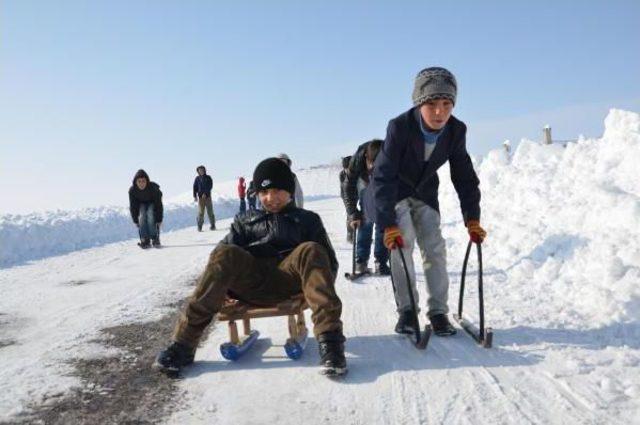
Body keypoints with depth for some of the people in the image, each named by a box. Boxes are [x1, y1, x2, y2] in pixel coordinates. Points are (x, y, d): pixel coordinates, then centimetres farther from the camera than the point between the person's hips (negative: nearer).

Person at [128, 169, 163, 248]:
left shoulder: (153, 188, -34)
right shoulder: (132, 190, -27)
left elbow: (159, 205, -26)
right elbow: (133, 207, -14)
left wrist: (159, 220, -25)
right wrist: (136, 221, -13)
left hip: (153, 203, -2)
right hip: (141, 204, 2)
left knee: (151, 216, -27)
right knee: (142, 217, -23)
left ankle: (155, 238, -16)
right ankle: (145, 240, -18)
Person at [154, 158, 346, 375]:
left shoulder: (307, 219, 22)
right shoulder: (245, 220, 26)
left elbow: (328, 260, 13)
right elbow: (221, 256, 13)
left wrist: (322, 291, -7)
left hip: (288, 280, -1)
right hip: (251, 284, 1)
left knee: (311, 251, -31)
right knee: (226, 254, -29)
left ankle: (329, 339, -42)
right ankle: (184, 342, -32)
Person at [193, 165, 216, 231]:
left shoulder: (208, 178, 4)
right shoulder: (197, 178, 7)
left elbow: (210, 186, -6)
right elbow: (195, 187, 6)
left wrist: (205, 193, -16)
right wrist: (195, 196, -4)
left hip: (207, 196, 0)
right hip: (200, 197, 0)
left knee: (210, 211, 2)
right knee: (200, 212, -5)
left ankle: (213, 225, 9)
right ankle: (199, 226, -2)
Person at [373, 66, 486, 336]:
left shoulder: (456, 130, -21)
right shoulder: (400, 126, -34)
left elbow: (464, 176, -10)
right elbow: (383, 175, -35)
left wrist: (472, 218, -13)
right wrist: (388, 224, -40)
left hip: (425, 192, 4)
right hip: (395, 190, -3)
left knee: (435, 248, -4)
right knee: (401, 244, -17)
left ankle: (438, 311, 5)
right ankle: (406, 309, -5)